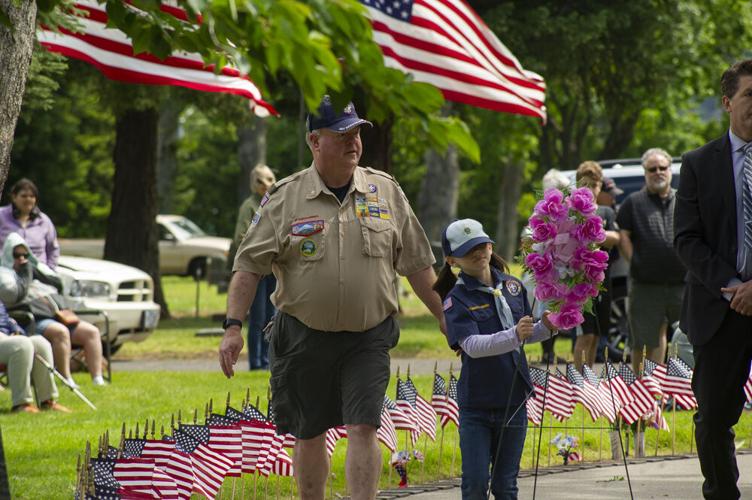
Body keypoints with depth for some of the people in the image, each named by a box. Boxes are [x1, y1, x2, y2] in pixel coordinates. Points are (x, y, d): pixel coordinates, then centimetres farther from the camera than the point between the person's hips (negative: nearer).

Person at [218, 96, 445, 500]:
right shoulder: (284, 198, -2)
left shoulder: (386, 193, 5)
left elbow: (417, 265, 11)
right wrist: (233, 327, -11)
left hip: (367, 338, 0)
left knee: (363, 428, -11)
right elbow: (249, 266, -3)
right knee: (309, 435, 8)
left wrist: (444, 316, 10)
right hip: (304, 338, 0)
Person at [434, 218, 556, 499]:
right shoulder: (456, 299, -9)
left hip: (514, 401, 4)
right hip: (476, 405, -4)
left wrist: (546, 328, -4)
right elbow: (472, 345, -24)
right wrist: (514, 336, -37)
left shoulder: (513, 286, 6)